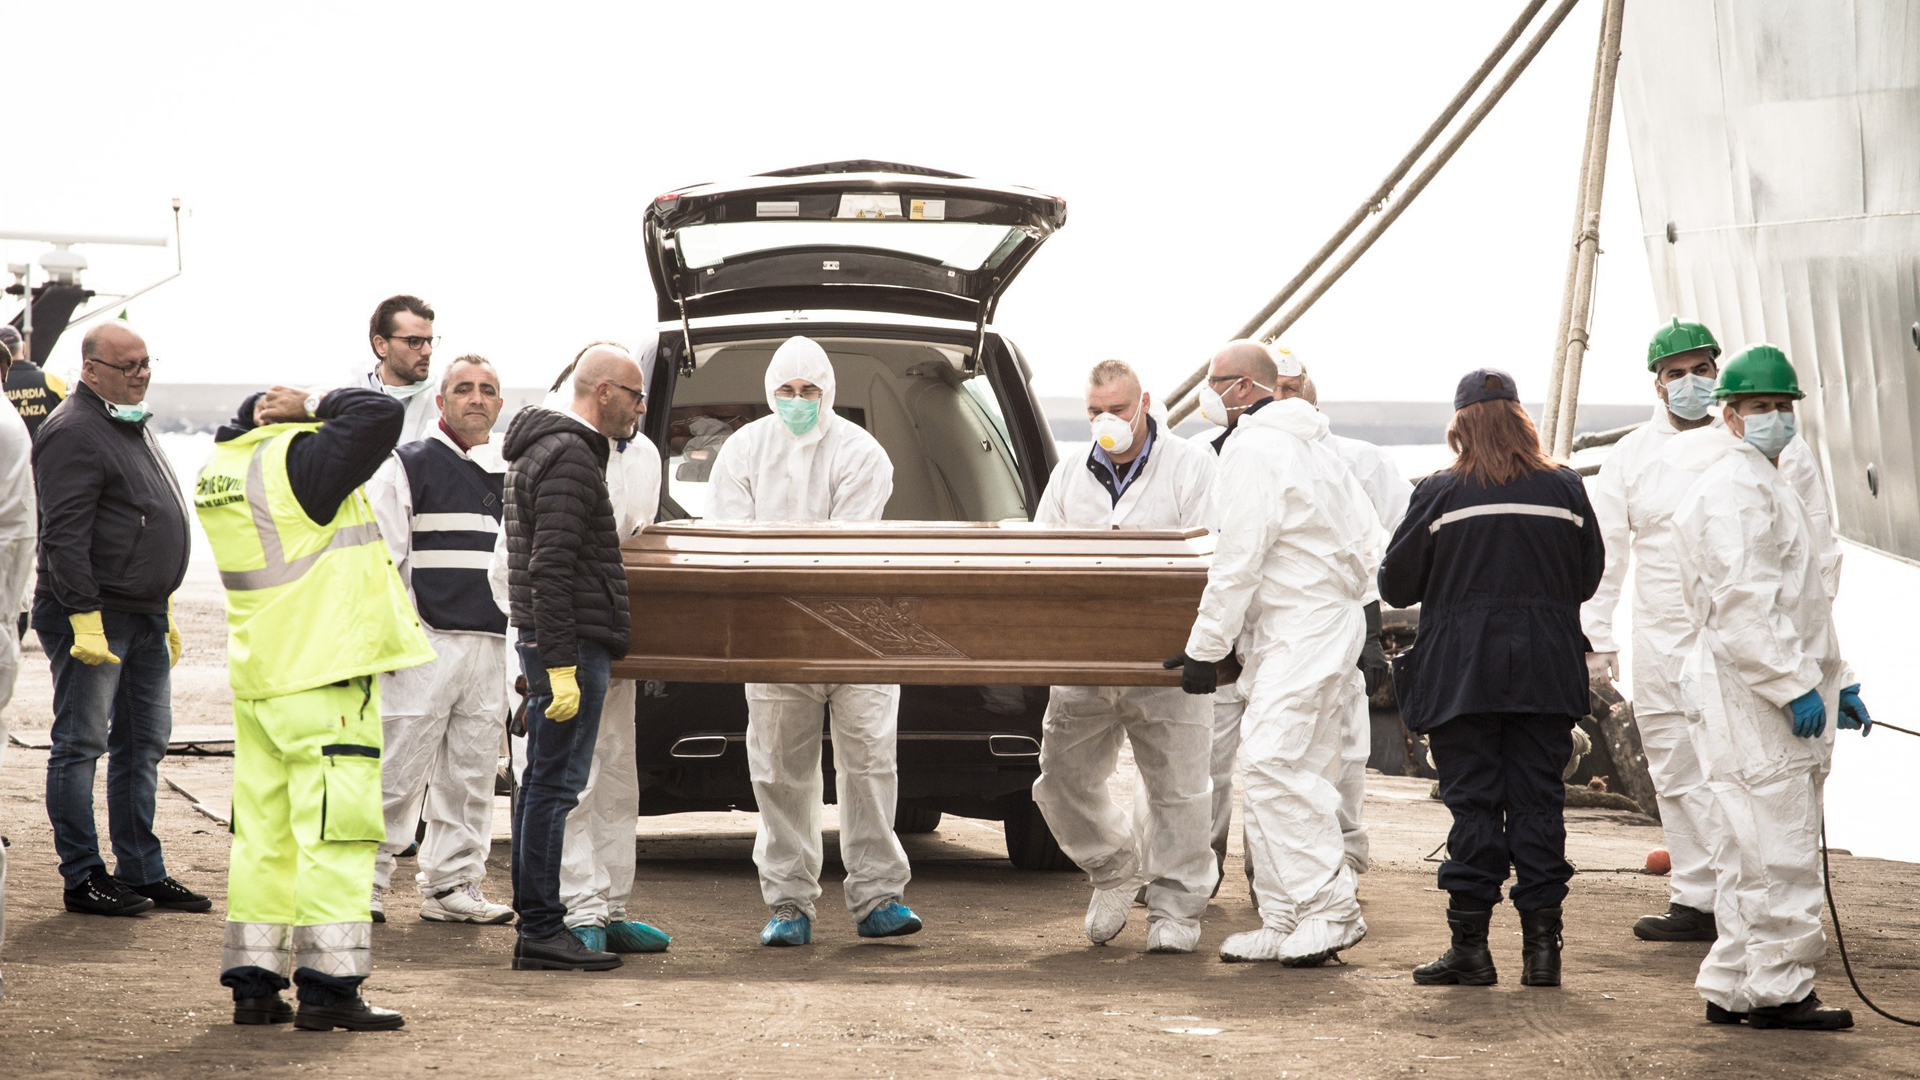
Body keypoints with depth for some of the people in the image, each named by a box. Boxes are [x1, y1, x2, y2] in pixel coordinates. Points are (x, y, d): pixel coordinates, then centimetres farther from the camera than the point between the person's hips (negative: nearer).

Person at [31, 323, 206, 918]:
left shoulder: (134, 426, 18)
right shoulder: (74, 432, -13)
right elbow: (64, 536, -19)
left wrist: (164, 607, 23)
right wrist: (84, 617, -24)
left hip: (145, 617, 10)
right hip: (92, 617, -10)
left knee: (143, 745, 12)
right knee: (81, 745, -3)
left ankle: (141, 871, 20)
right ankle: (83, 878, 2)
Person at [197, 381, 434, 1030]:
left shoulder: (222, 465, 10)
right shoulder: (301, 459, -14)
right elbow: (383, 415, -17)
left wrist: (273, 410, 10)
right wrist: (315, 405, -5)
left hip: (254, 677, 8)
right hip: (324, 671, -8)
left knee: (263, 830, 12)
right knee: (336, 830, -5)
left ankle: (252, 981, 13)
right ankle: (329, 985, -7)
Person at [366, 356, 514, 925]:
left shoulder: (511, 477, 19)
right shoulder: (407, 466, 1)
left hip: (492, 646, 6)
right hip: (426, 643, -6)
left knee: (472, 774, 7)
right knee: (398, 771, -6)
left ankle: (453, 884, 14)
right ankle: (364, 882, 1)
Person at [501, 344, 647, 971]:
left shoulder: (546, 449, 20)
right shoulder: (570, 457, -14)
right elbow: (549, 570, -21)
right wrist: (561, 666, -24)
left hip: (559, 646, 11)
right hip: (573, 643, -11)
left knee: (543, 784, 12)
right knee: (555, 786, -9)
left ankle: (536, 922, 17)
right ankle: (542, 932, -7)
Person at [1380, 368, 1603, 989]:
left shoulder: (1439, 494, -6)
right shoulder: (1564, 488, 2)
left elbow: (1395, 585, 0)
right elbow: (1589, 576, 11)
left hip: (1462, 674, -2)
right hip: (1547, 672, 2)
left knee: (1473, 804, 2)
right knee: (1538, 802, 6)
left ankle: (1470, 944, 2)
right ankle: (1541, 942, 5)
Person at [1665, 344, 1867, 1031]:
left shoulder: (1764, 482, 23)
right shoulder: (1732, 484, -12)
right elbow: (1742, 601, -21)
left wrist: (1837, 681, 22)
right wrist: (1796, 684, -21)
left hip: (1768, 697, 11)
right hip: (1748, 696, -11)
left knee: (1750, 853, 12)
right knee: (1778, 850, -9)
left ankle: (1733, 989, 16)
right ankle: (1778, 992, -5)